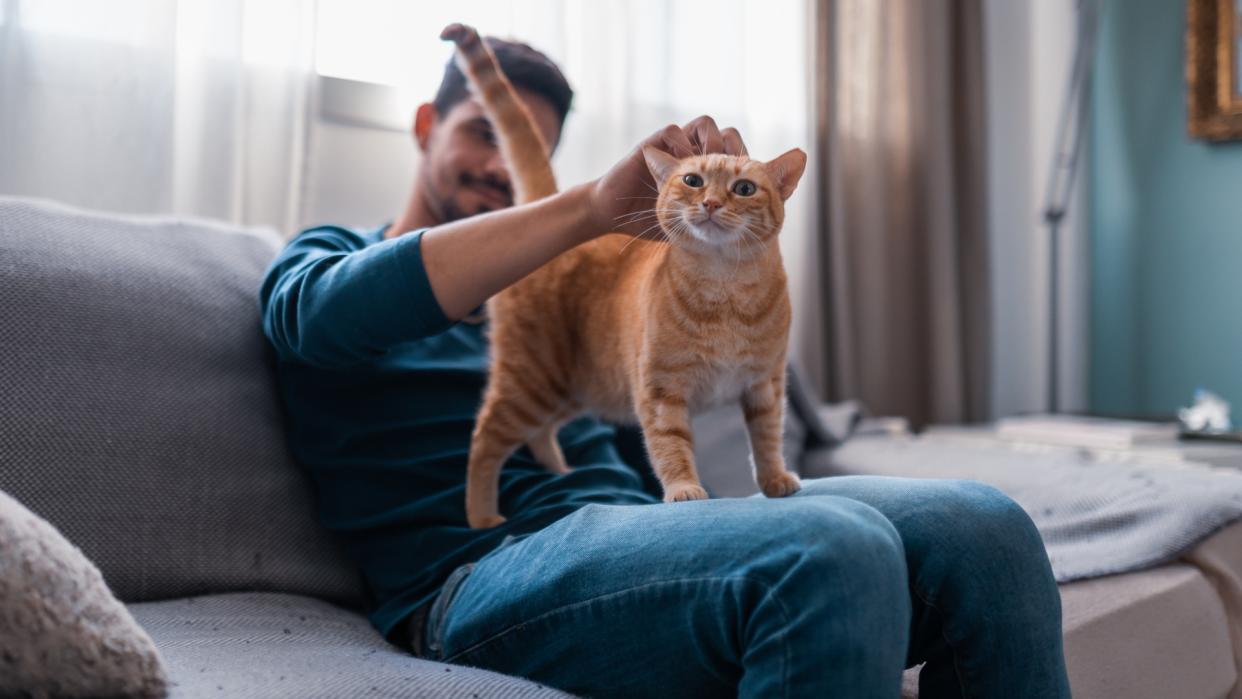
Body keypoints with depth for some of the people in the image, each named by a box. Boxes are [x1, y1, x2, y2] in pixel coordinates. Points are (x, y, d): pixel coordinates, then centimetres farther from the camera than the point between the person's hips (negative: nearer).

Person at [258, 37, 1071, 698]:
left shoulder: (551, 284, 29)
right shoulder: (324, 256, 15)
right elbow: (334, 311, -13)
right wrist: (596, 205, -20)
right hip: (482, 575, -5)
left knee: (984, 527, -17)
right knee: (832, 549, -34)